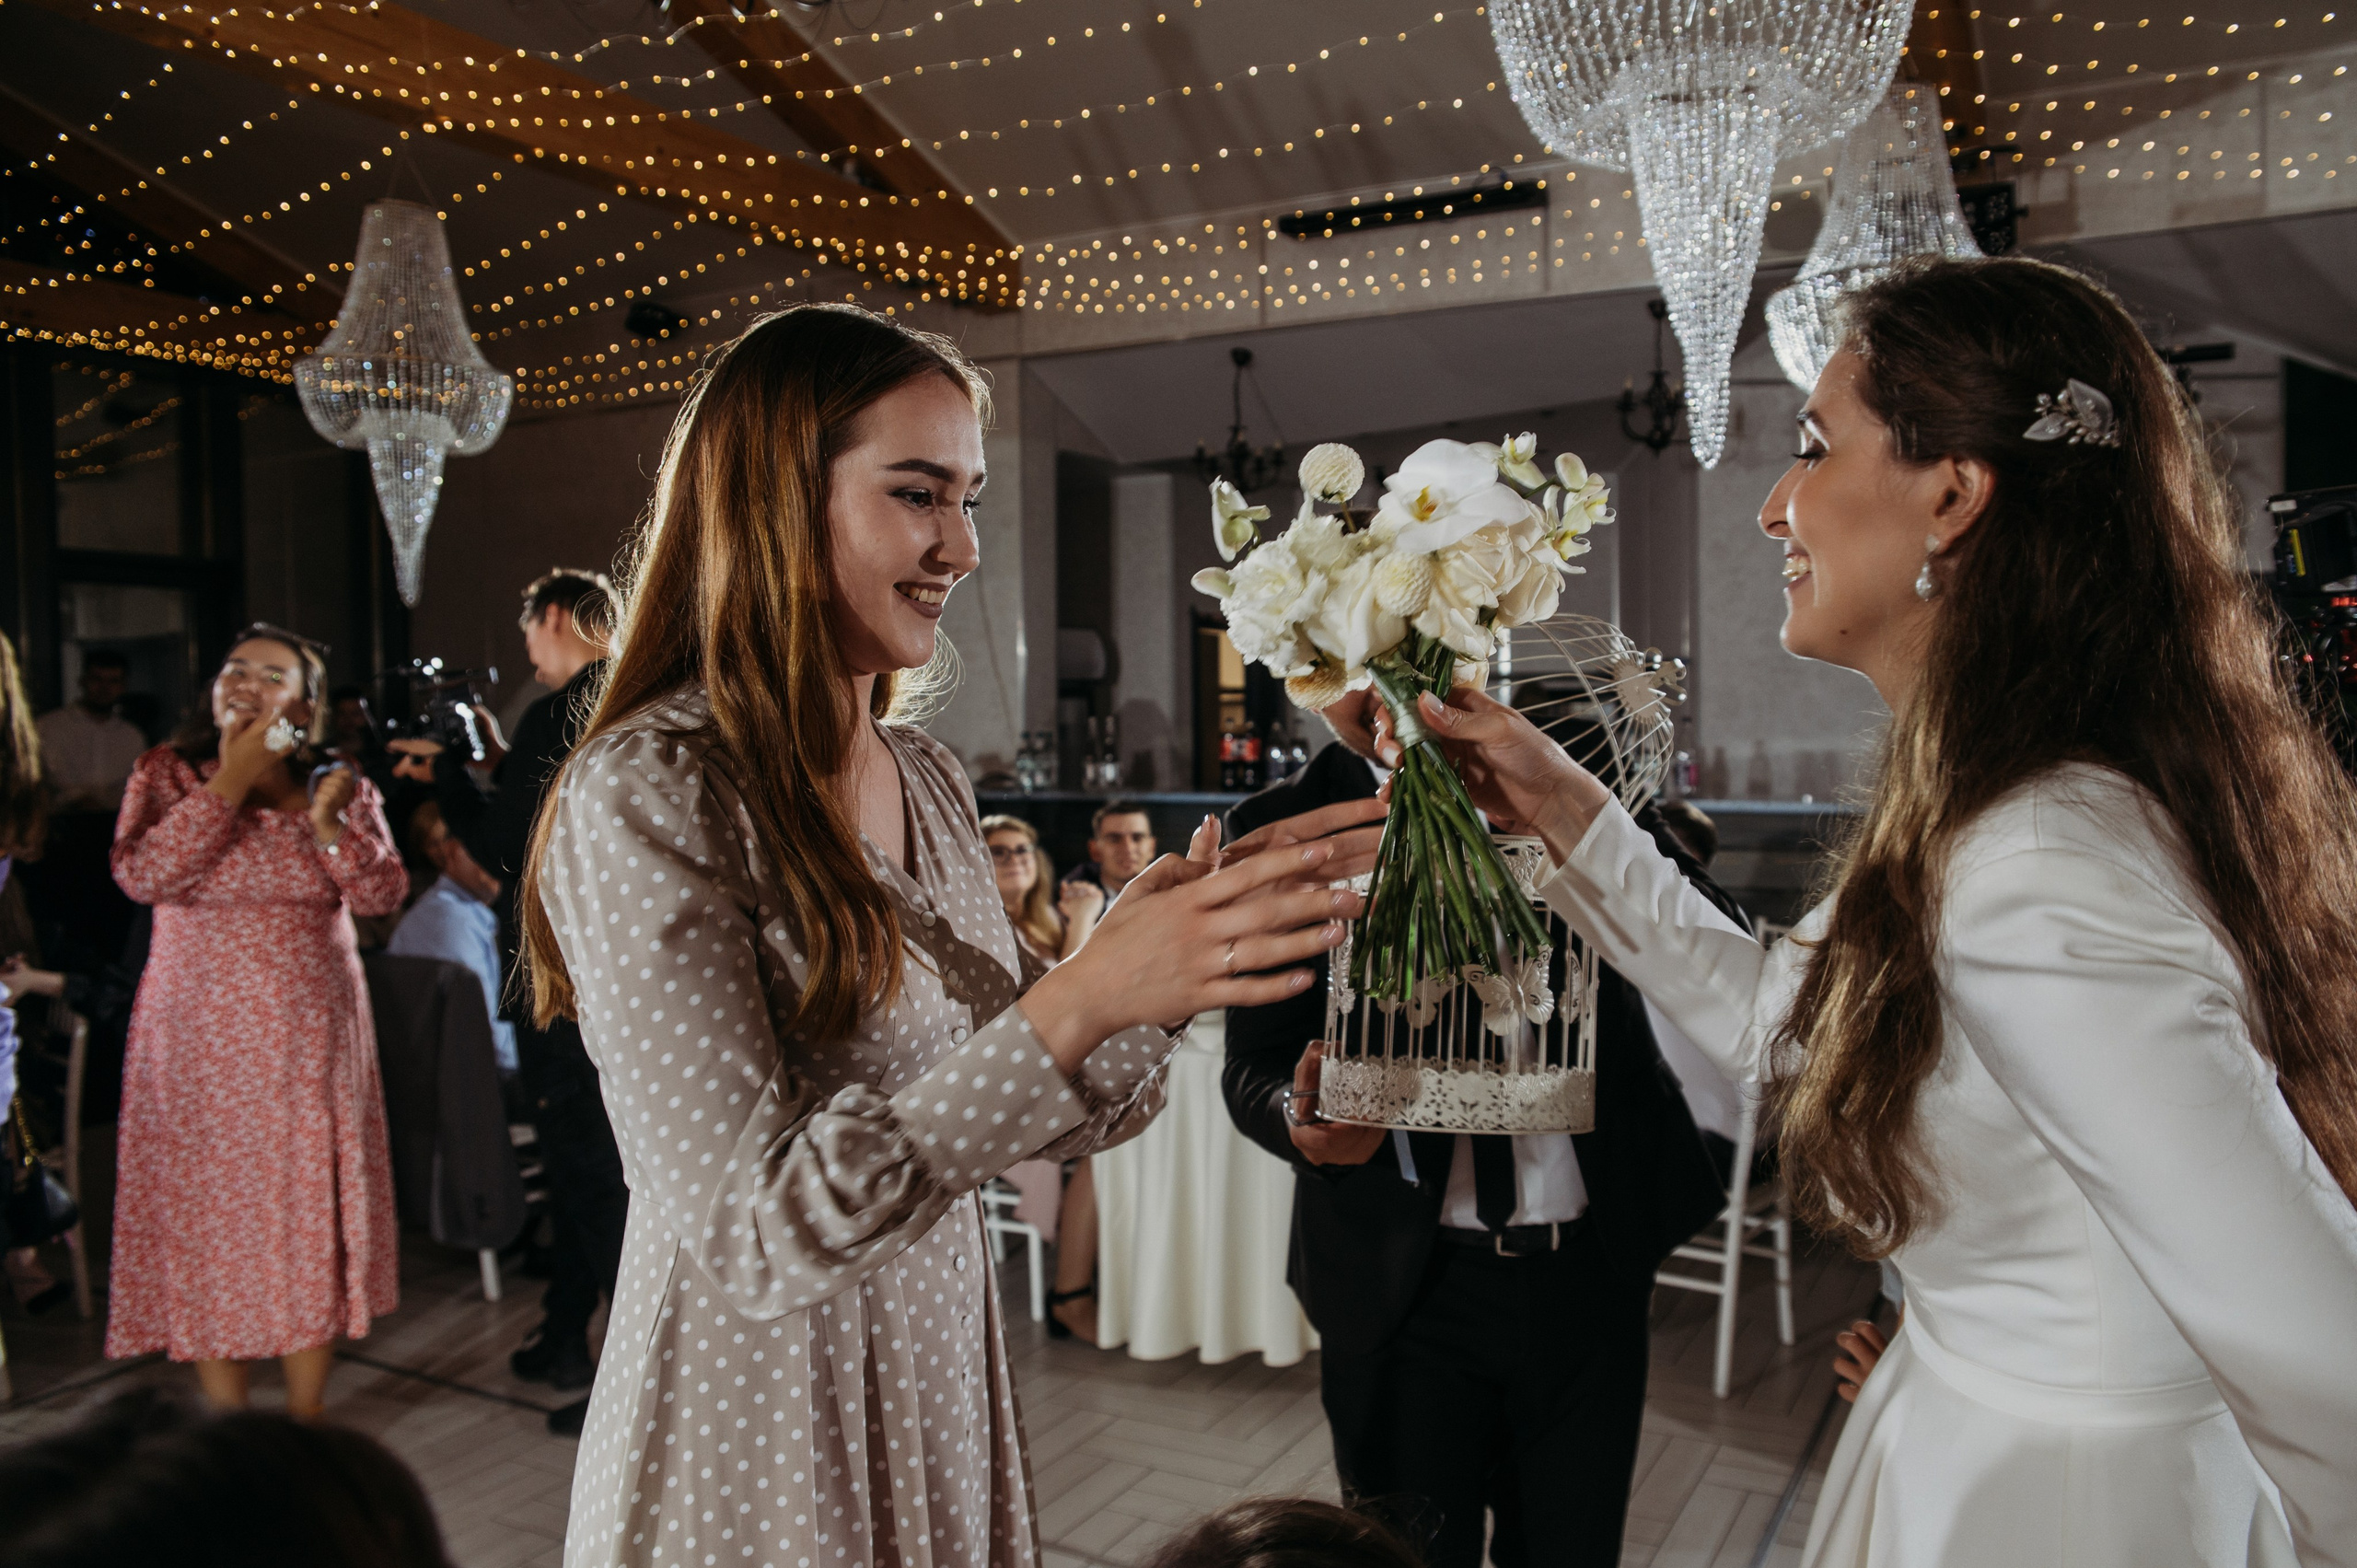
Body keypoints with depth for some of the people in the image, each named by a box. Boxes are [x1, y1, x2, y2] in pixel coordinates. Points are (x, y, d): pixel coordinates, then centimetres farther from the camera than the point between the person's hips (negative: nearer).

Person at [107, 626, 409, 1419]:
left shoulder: (342, 788, 4)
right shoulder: (169, 773, 0)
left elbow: (384, 894, -4)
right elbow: (141, 875, -16)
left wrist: (329, 825, -19)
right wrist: (232, 781, -17)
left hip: (311, 1040, 1)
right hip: (199, 1043, -1)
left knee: (311, 1214, 4)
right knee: (208, 1213, 3)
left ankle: (305, 1427, 17)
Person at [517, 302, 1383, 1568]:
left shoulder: (927, 783, 1)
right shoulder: (646, 798, -20)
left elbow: (1038, 1114, 4)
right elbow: (752, 1230, -25)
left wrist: (1188, 947, -11)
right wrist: (1075, 1000, -31)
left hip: (940, 1390, 7)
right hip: (753, 1428, -6)